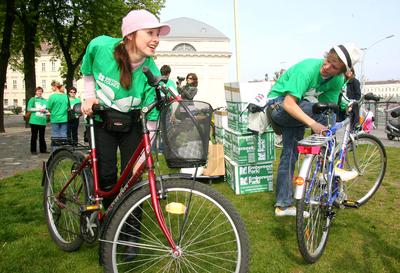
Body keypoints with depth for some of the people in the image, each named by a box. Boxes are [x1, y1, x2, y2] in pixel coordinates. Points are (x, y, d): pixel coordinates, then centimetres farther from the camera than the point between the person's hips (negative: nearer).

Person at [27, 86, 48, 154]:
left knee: (42, 136, 8)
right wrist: (39, 109, -12)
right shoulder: (32, 99, 2)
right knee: (34, 136, 2)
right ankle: (33, 150, 9)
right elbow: (29, 109, -5)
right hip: (34, 121, -3)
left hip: (43, 121, 3)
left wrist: (45, 110, -6)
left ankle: (43, 149, 15)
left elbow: (48, 109, 17)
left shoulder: (45, 100, 12)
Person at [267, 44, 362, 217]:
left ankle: (284, 205, 12)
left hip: (295, 111, 7)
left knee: (290, 154, 4)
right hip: (279, 104, -7)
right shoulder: (308, 69, -28)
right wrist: (313, 123, -44)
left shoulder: (337, 81, -7)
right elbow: (289, 103, -34)